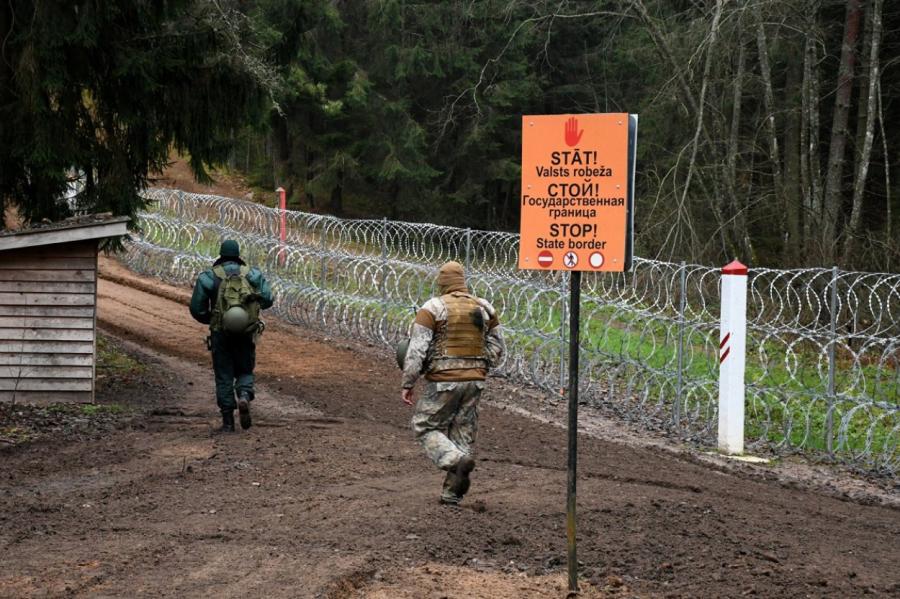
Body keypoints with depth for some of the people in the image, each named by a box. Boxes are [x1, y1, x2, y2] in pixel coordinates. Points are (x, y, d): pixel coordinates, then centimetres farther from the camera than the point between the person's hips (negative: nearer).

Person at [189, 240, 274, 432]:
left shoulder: (209, 277, -1)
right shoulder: (252, 274, 2)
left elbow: (196, 309, -3)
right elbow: (267, 300, -7)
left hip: (221, 334, -1)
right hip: (246, 334, 1)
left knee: (224, 376, 9)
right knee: (245, 371, 17)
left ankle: (228, 421, 5)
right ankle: (244, 396, -14)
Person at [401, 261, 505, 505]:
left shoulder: (432, 308, -7)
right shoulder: (484, 308, 6)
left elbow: (417, 350, -12)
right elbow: (496, 351, 10)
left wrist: (407, 384, -6)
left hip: (443, 381, -4)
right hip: (475, 381, 5)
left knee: (426, 428, 8)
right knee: (463, 434, 12)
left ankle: (457, 461, -16)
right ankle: (451, 493, 13)